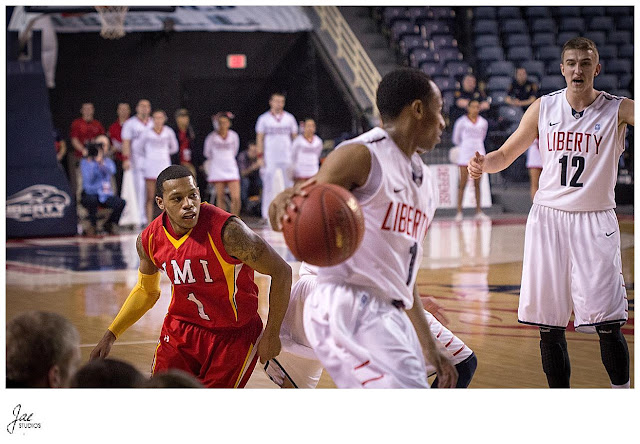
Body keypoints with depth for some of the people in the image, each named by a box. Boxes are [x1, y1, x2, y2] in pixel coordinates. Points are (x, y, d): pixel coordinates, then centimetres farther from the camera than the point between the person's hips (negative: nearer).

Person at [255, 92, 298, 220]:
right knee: (269, 187, -3)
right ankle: (266, 214, 1)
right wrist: (260, 156, -5)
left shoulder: (289, 118, 10)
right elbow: (259, 138, 4)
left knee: (289, 185, 2)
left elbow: (295, 137, 13)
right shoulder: (264, 119, 5)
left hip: (287, 158, 2)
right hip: (270, 160, -2)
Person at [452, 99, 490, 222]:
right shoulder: (461, 122, -1)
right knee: (463, 183, -5)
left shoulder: (484, 122, 8)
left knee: (477, 184, 4)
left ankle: (478, 211, 5)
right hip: (465, 154, -3)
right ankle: (459, 211, -4)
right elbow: (455, 139, 10)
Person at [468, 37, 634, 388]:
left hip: (595, 222, -3)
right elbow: (506, 154, 10)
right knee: (548, 322, 4)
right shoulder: (543, 108, 4)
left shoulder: (617, 110, -4)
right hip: (548, 218, 3)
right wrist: (483, 164, -10)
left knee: (607, 324, -8)